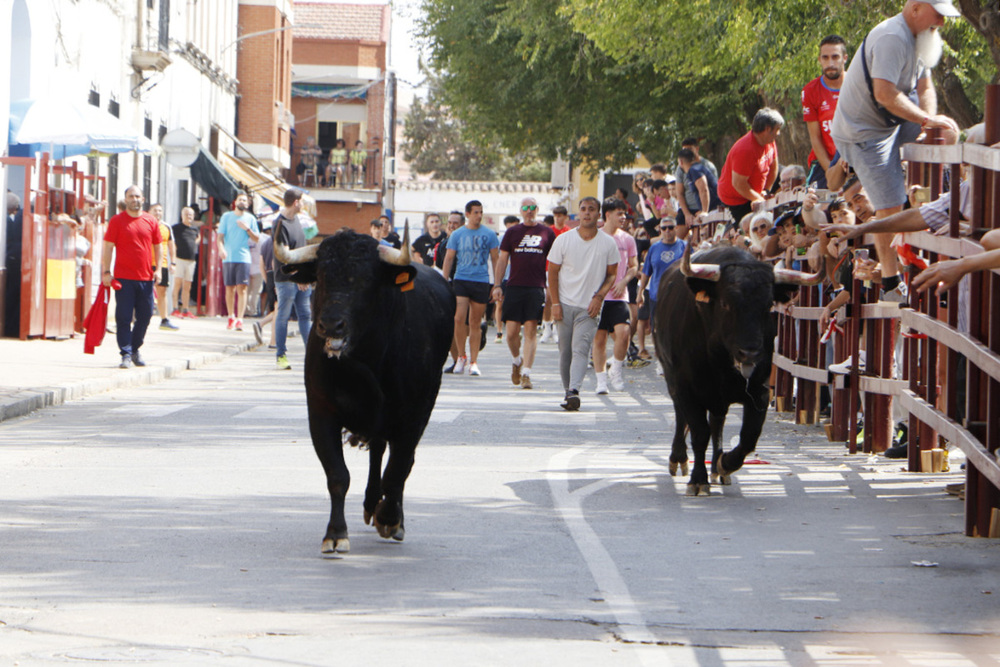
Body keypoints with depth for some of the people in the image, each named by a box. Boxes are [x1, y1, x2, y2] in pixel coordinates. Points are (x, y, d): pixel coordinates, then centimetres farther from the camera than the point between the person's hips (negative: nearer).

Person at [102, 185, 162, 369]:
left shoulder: (151, 221, 9)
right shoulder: (117, 221, 1)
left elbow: (157, 246, 16)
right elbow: (108, 247, 0)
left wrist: (157, 268, 5)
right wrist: (106, 272, -7)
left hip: (145, 277, 3)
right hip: (124, 277, -3)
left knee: (144, 316, 8)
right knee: (124, 317, -5)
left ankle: (135, 348, 26)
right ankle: (126, 354, -3)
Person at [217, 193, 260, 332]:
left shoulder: (250, 218, 10)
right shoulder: (227, 216, 10)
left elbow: (257, 238, 10)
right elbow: (220, 235, 5)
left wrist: (247, 229, -7)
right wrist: (221, 248, -14)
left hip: (244, 257, -1)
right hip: (228, 257, 1)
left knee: (242, 288, -10)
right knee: (230, 288, 4)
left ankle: (239, 319, -14)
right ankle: (231, 316, 19)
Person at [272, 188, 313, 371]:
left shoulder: (295, 219, 13)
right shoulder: (280, 224, -14)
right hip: (286, 278, -8)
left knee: (305, 315, 7)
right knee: (283, 316, 0)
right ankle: (281, 356, 5)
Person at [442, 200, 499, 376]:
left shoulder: (489, 234, 5)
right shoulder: (457, 234, 5)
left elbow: (495, 260, 9)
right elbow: (448, 258, 9)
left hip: (481, 282, 0)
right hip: (461, 280, 0)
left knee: (475, 323, 4)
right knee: (459, 319, -12)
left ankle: (473, 362, 10)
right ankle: (461, 357, 4)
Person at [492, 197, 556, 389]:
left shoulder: (547, 233, 8)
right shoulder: (512, 232, 9)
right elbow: (502, 260, 9)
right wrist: (497, 286, 1)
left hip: (536, 288, -1)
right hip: (514, 287, 1)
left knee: (531, 330, -7)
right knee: (512, 332, -1)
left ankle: (526, 373, -7)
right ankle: (516, 361, 26)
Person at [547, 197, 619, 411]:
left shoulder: (608, 244, 1)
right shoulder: (564, 240, 0)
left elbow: (611, 274, 9)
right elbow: (552, 272, 5)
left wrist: (599, 297, -6)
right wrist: (555, 303, -2)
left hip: (590, 307, -2)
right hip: (565, 304, 2)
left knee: (580, 349, -16)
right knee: (565, 350, 4)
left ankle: (574, 391, -27)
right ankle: (568, 391, 15)